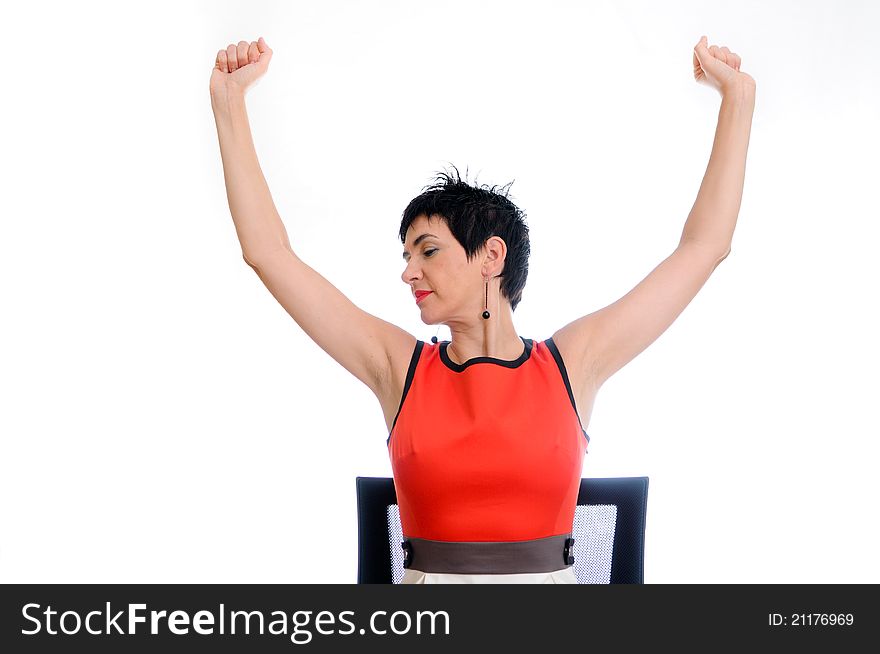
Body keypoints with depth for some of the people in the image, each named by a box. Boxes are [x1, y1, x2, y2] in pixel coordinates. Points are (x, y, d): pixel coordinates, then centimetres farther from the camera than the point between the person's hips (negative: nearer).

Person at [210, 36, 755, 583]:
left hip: (549, 577, 0)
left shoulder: (571, 364, 4)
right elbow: (268, 251, 5)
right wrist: (229, 102, 3)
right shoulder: (399, 367, 6)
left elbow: (705, 245, 9)